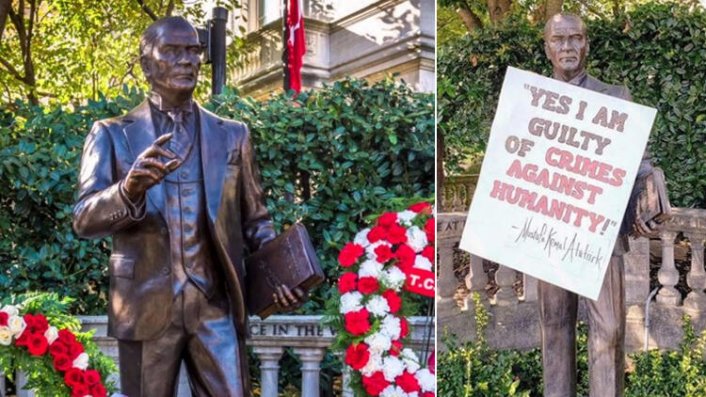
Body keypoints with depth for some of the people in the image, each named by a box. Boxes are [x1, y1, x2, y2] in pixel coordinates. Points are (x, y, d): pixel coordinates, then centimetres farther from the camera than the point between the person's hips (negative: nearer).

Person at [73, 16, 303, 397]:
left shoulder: (232, 135, 10)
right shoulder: (112, 134, 4)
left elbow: (255, 218, 13)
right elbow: (84, 218, -6)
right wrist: (130, 188, -27)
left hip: (216, 305, 1)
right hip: (147, 305, -1)